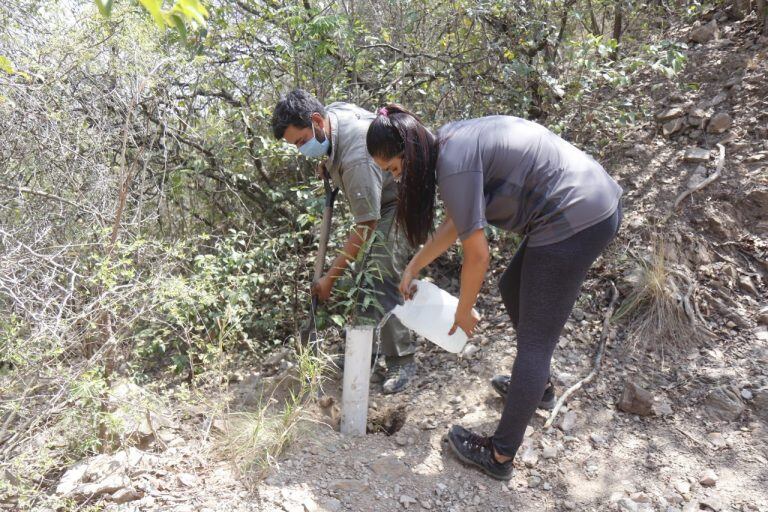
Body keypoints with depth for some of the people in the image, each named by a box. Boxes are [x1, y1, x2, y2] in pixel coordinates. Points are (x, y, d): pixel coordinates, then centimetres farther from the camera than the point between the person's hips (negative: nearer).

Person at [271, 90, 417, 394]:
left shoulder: (356, 160, -38)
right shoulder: (332, 111, -11)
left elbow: (365, 227, -34)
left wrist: (330, 278, -29)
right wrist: (329, 167, 13)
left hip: (396, 201, -9)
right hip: (373, 195, 10)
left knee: (381, 280, -18)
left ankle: (402, 361, -7)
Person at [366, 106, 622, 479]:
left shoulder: (454, 165, -21)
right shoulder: (447, 141, 8)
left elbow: (477, 255, -16)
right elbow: (456, 223, 17)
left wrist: (463, 312, -1)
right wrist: (414, 267, 19)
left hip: (576, 220, -10)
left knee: (535, 340, -3)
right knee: (512, 289, 25)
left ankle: (499, 455, 12)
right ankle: (536, 382, 45)